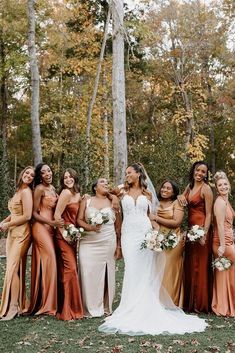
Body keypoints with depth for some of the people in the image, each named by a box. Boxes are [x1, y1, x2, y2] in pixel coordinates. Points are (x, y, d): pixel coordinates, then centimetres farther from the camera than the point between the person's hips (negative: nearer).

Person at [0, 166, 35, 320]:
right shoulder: (19, 191, 15)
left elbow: (27, 216, -18)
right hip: (13, 234, 9)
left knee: (13, 269, -8)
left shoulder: (26, 192, -12)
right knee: (15, 269, 10)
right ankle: (19, 303, 19)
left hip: (21, 234, -9)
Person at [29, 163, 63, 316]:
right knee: (50, 261, -12)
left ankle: (40, 302, 15)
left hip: (50, 229, 8)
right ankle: (48, 304, -4)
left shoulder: (52, 188, 14)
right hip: (41, 228, -8)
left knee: (45, 263, 8)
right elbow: (34, 213, -10)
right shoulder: (39, 189, -9)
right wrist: (52, 222, -19)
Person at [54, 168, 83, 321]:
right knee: (70, 268, -11)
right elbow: (57, 215, -17)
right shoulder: (66, 193, -14)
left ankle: (71, 306, 21)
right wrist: (65, 233, -15)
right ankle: (68, 309, -4)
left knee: (69, 269, 12)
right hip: (64, 235, -8)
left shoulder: (77, 194, 12)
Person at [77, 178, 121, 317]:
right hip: (88, 243, 0)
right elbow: (79, 220, 5)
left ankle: (106, 307, 10)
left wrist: (119, 246, 4)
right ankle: (91, 308, 3)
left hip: (108, 244, 0)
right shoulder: (86, 201, 12)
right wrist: (90, 227, -15)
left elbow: (118, 226, 9)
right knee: (89, 274, -6)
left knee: (106, 274, -1)